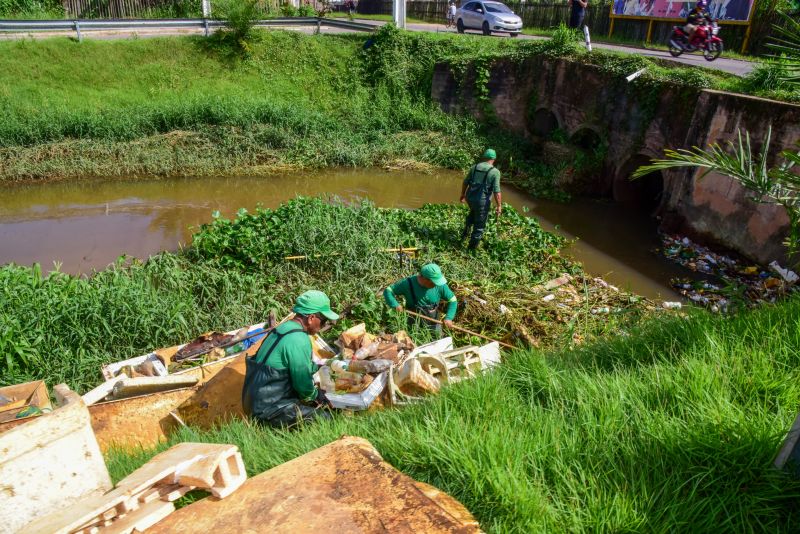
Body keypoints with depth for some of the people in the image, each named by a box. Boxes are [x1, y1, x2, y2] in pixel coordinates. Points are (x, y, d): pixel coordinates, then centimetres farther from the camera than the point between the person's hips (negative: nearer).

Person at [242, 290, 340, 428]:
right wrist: (316, 395, 2)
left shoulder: (284, 328, 9)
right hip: (268, 410, -10)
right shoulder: (299, 339, -21)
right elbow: (303, 383, -17)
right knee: (326, 418, -13)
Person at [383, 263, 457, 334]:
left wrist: (449, 318, -20)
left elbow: (453, 300, -6)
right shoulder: (408, 284, -18)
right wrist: (395, 305, -27)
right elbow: (387, 291, -10)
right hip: (414, 325, -1)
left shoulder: (440, 285, -16)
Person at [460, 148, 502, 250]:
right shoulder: (495, 172, -12)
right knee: (479, 225, 13)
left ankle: (465, 232, 42)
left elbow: (465, 182, 9)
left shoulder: (474, 167, 2)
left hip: (470, 197, 5)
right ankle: (473, 246, 24)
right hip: (482, 201, -5)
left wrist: (463, 194, 24)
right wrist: (499, 206, -7)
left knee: (473, 212, 37)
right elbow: (497, 191, -15)